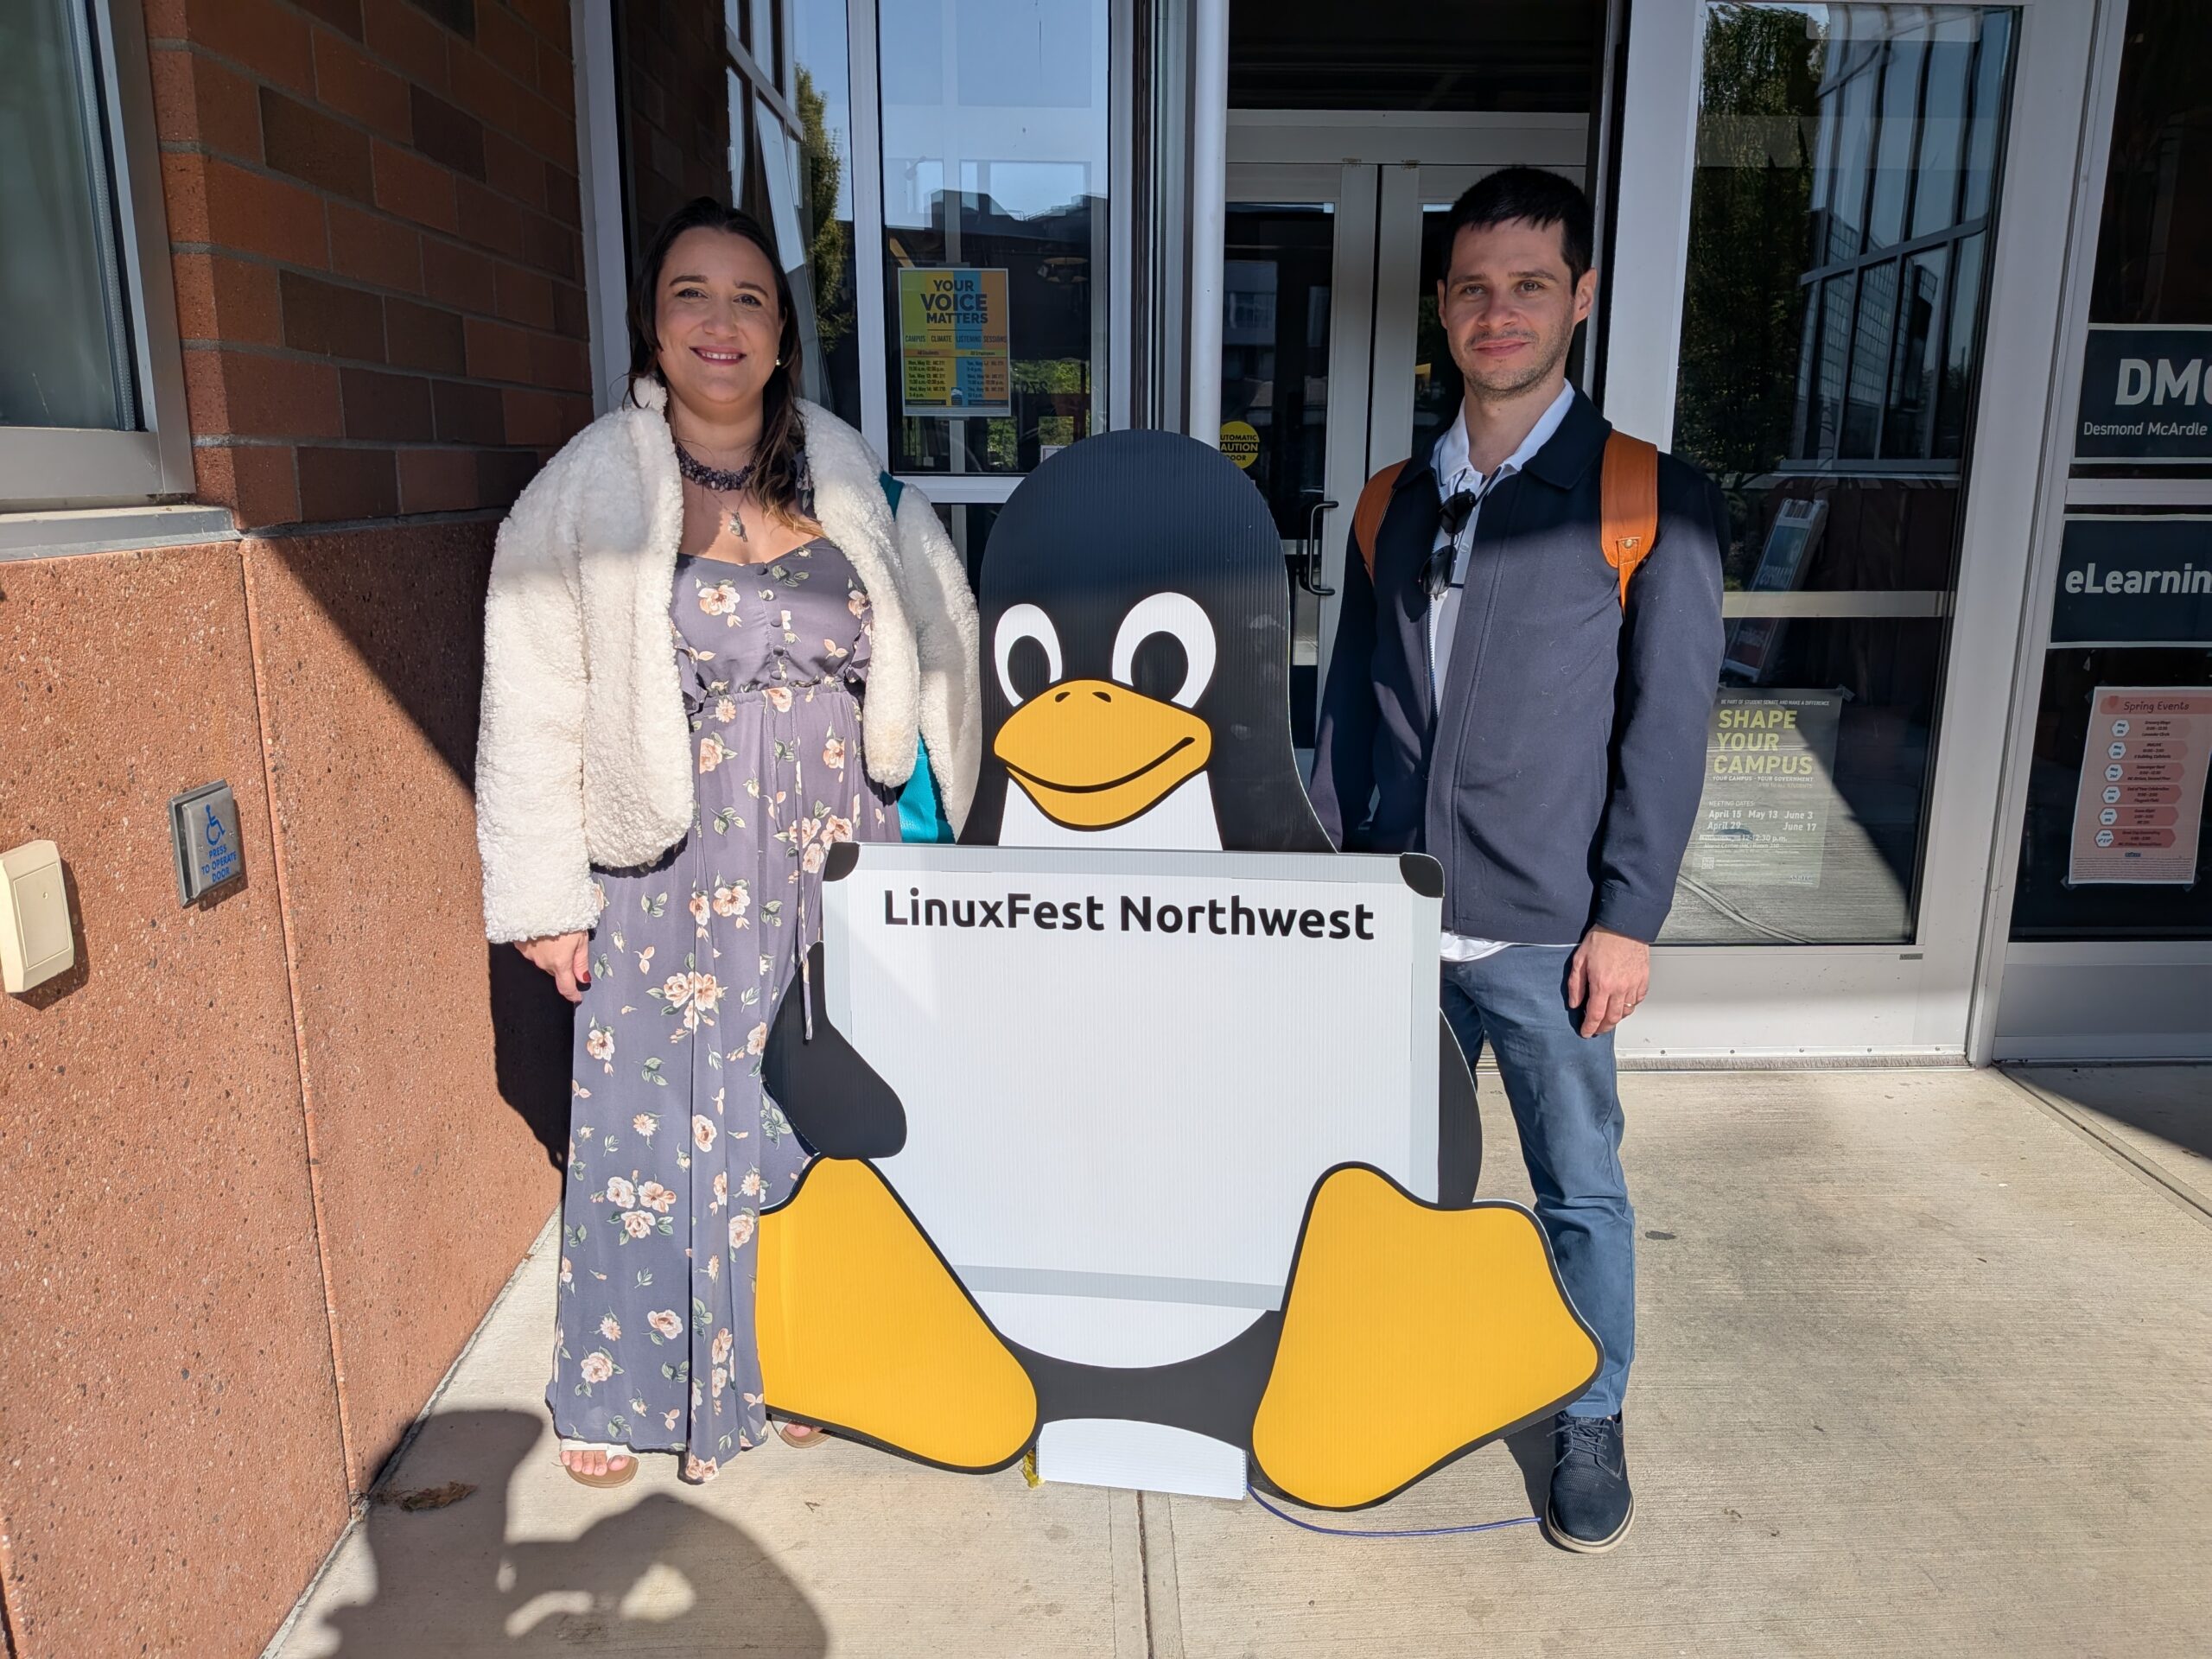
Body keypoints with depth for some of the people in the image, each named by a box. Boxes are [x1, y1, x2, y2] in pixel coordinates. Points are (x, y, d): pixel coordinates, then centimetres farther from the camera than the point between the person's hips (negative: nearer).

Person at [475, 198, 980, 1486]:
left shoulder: (851, 483, 4)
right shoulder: (583, 498, -5)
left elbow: (931, 651, 8)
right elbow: (533, 712, -4)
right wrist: (546, 901, -5)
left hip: (837, 865, 3)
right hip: (671, 881, -2)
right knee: (656, 1125, 6)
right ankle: (623, 1390, 30)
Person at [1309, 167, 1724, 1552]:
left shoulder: (1654, 500, -4)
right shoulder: (1393, 502, 9)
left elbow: (1668, 724, -6)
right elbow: (1349, 709, 11)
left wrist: (1629, 918, -9)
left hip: (1543, 926, -3)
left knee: (1580, 1186, 9)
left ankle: (1593, 1424, 30)